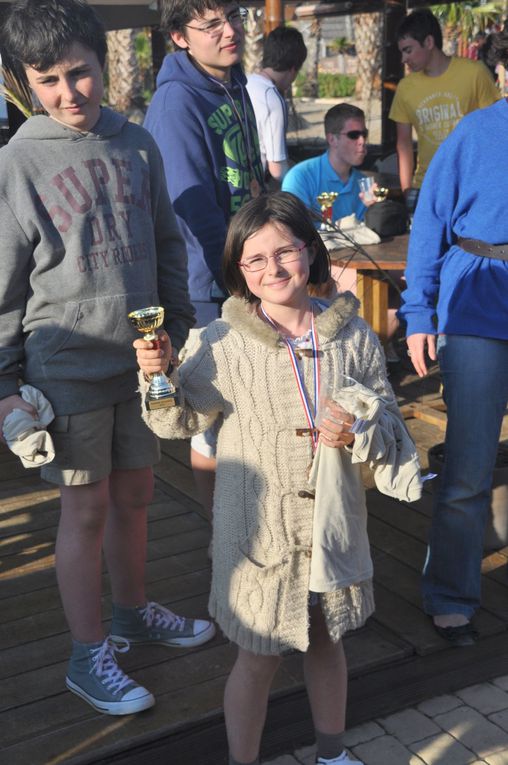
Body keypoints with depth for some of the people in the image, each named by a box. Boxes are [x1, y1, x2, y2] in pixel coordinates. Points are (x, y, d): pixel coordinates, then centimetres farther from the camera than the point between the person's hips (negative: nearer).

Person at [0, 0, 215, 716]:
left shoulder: (138, 145, 3)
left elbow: (168, 249, 13)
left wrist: (180, 328, 14)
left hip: (141, 356, 4)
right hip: (67, 364, -4)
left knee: (134, 493, 16)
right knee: (86, 507, 4)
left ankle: (132, 611, 38)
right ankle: (89, 655, 20)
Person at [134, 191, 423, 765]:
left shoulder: (353, 335, -5)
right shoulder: (223, 344, -12)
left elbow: (391, 426, 3)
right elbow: (180, 420, -1)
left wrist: (358, 433, -18)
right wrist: (158, 376, -19)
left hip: (333, 523, 3)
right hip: (259, 526, -3)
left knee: (326, 643, 22)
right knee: (258, 659, 10)